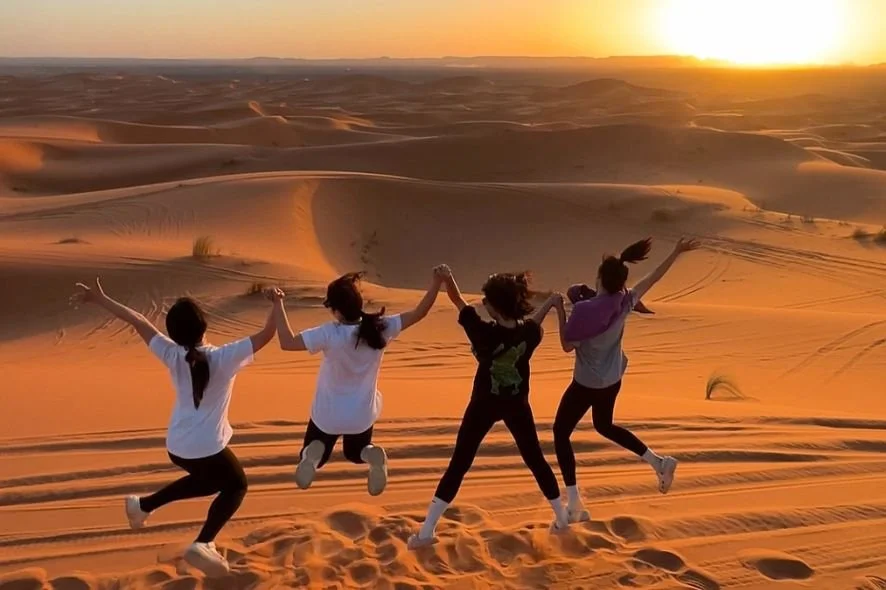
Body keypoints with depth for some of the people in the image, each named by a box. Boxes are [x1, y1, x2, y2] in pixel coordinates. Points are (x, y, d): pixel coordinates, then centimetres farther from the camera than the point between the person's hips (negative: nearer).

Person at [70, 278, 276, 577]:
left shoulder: (173, 355, -9)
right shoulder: (224, 358, -22)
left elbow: (138, 321, -2)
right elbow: (265, 335, -21)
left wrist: (100, 299, 7)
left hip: (176, 446, 6)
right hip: (208, 447, -6)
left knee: (207, 480, 33)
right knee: (235, 486, 20)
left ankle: (144, 504, 37)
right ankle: (202, 544, 5)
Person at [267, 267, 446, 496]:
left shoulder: (329, 334, -27)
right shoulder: (380, 327, -18)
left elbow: (287, 342, -27)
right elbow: (418, 313, -11)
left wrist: (278, 304, -22)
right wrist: (437, 283, -9)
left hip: (328, 415, -3)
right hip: (363, 414, 3)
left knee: (312, 458, 21)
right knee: (355, 452, 31)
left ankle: (313, 454, -19)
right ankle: (373, 455, -7)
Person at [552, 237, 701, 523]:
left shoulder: (586, 310, -27)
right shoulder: (625, 302, -9)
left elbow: (567, 346, -18)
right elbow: (655, 277, 5)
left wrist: (560, 312, -13)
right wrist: (678, 252, 15)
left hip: (586, 384, -7)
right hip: (612, 381, 7)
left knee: (561, 432, 6)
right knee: (604, 425, 31)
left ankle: (574, 504, 0)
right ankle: (660, 463, 27)